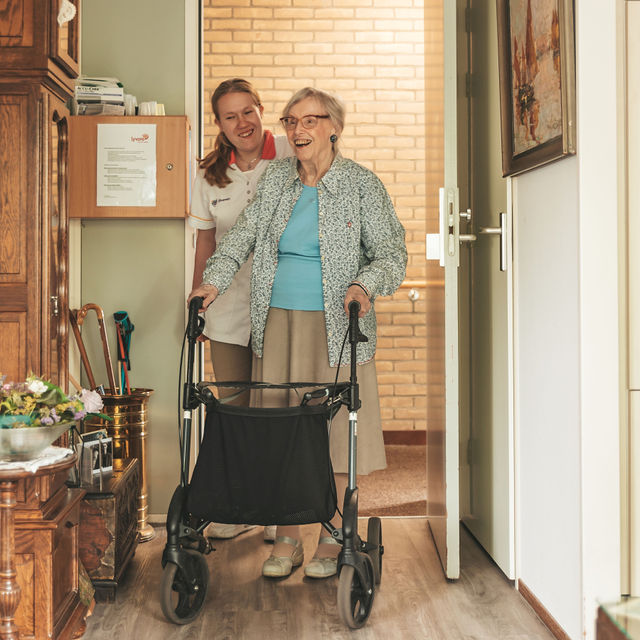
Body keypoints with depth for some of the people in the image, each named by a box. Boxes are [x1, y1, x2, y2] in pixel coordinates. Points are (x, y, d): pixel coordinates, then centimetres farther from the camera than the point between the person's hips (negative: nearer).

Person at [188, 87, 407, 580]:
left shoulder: (361, 185, 0)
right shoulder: (275, 178, 12)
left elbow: (391, 252, -3)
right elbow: (243, 235, 12)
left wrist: (364, 284, -22)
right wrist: (214, 280, -4)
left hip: (336, 324, -3)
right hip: (278, 321, 4)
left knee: (335, 426, -1)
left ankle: (332, 539, 14)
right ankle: (287, 540, 14)